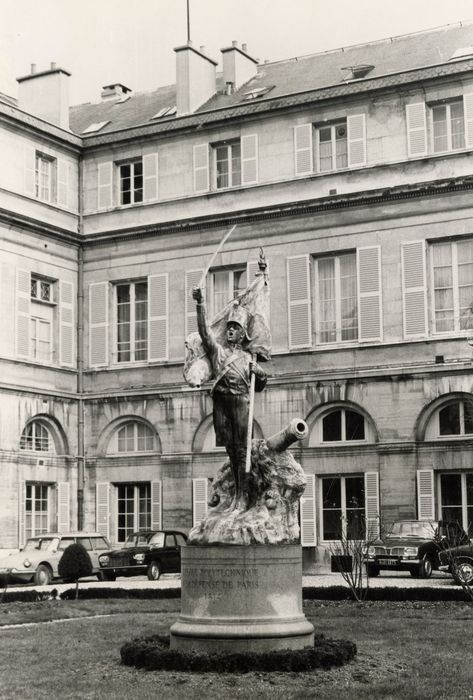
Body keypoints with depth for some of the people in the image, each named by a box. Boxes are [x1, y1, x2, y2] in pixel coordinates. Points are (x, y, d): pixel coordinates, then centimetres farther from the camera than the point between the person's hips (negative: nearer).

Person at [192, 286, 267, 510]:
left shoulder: (247, 357, 17)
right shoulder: (216, 348, 16)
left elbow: (259, 386, 27)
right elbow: (204, 329, 1)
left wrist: (259, 374, 10)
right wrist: (200, 303, -7)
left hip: (240, 401, -1)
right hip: (220, 402, 1)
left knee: (242, 450, -6)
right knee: (230, 450, 3)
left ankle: (243, 496, -7)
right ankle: (235, 494, 9)